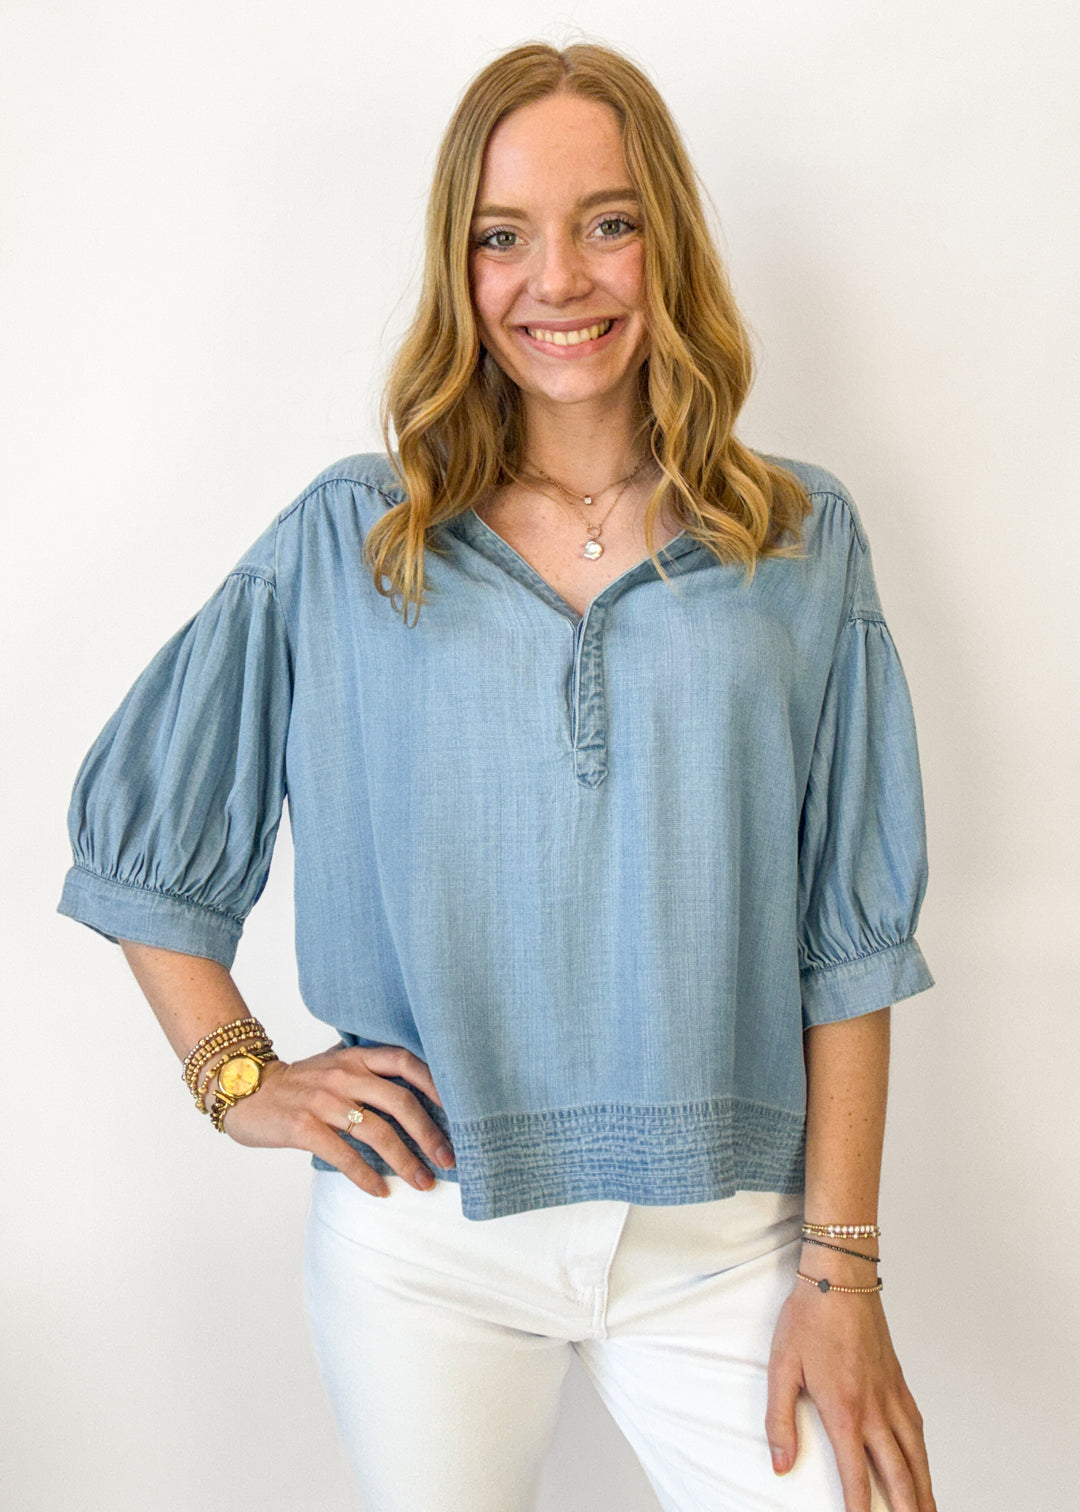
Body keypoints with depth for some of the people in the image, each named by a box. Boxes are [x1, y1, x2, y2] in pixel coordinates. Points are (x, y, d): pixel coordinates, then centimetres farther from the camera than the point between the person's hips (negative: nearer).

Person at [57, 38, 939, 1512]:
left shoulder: (801, 539, 1)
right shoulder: (349, 539, 0)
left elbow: (850, 932, -1)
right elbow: (133, 820, 8)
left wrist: (842, 1267, -4)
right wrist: (238, 1073, 0)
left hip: (723, 1235, 0)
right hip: (426, 1234, 0)